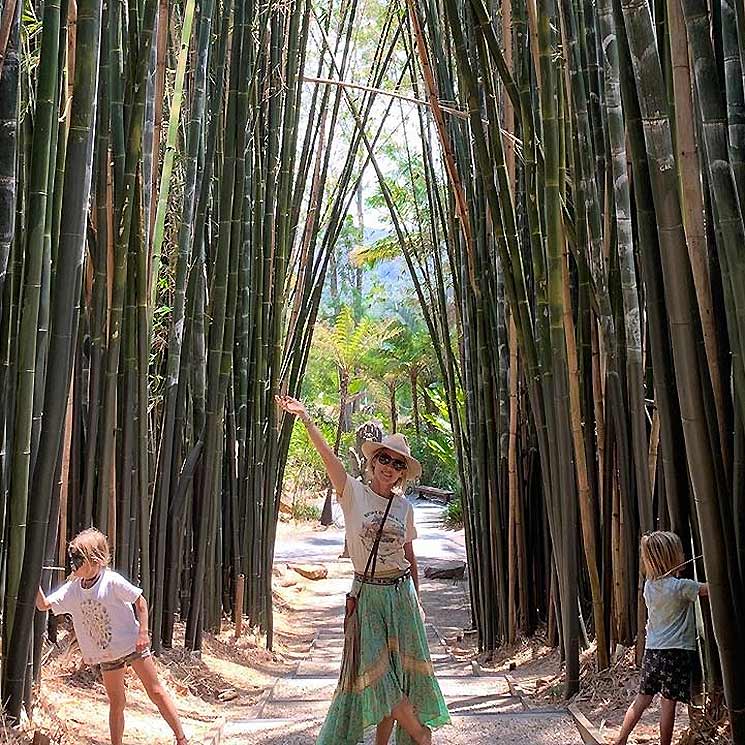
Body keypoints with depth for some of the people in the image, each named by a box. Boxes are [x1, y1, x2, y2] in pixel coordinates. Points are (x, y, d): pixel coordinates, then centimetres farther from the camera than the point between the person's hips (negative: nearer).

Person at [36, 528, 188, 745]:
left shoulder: (111, 581, -19)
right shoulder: (72, 589, -2)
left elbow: (140, 601, -12)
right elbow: (44, 605, -1)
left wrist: (143, 633, -16)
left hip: (132, 644, -5)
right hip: (107, 654, 5)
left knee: (156, 692, -2)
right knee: (116, 704, 11)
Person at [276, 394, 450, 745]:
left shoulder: (404, 506, 4)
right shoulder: (354, 493, -5)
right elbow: (328, 456, -21)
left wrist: (416, 599, 14)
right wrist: (305, 418, -34)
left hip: (401, 593, 3)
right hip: (367, 594, -3)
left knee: (399, 667, 5)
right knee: (373, 667, -3)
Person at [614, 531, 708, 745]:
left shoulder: (649, 585, 3)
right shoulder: (681, 587, -14)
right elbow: (709, 589, -4)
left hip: (652, 649, 6)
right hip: (676, 651, -6)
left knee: (642, 698, 13)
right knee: (668, 703, 2)